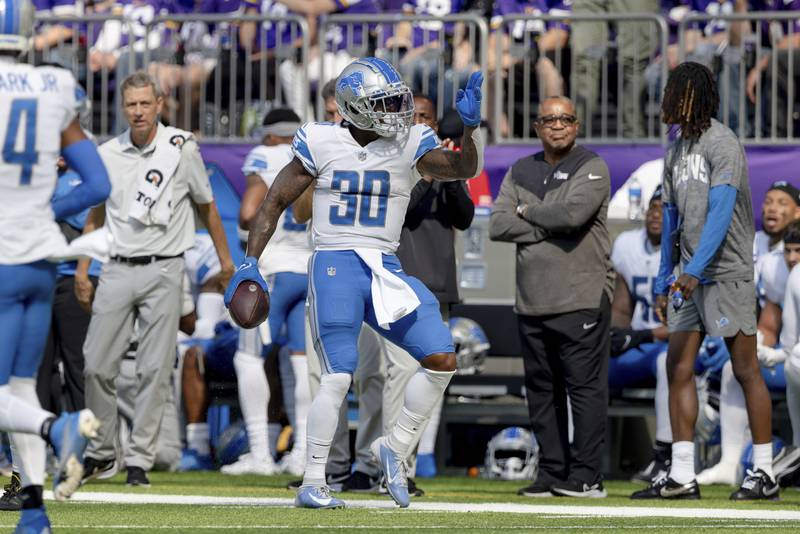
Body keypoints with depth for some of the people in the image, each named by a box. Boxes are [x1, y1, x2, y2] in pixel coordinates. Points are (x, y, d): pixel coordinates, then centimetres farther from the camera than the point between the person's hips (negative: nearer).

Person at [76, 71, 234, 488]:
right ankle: (101, 453, 15)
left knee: (154, 370, -3)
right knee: (96, 367, 0)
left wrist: (225, 259, 14)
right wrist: (82, 270, 12)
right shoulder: (107, 155, 7)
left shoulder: (181, 148, -1)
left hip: (162, 270, -2)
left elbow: (206, 206, 10)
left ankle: (139, 460, 2)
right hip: (117, 270, 3)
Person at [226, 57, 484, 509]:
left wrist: (470, 127, -29)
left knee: (442, 360, -7)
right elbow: (276, 201, 5)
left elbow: (463, 169, -11)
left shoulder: (410, 143, 2)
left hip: (386, 269, 3)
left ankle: (395, 448, 12)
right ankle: (313, 484, -3)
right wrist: (251, 263, -1)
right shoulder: (321, 143, -2)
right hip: (335, 267, -3)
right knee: (339, 376, -12)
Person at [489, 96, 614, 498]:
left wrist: (528, 212, -3)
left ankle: (585, 476, -8)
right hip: (532, 300, 6)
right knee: (542, 390, 8)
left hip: (581, 299, -6)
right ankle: (552, 474, 13)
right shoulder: (521, 172, 16)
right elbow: (498, 226, 3)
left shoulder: (592, 168, 0)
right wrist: (549, 225, -7)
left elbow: (573, 212, -19)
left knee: (586, 387, -8)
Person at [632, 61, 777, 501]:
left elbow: (721, 212, -21)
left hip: (727, 272, -8)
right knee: (678, 368, 2)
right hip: (690, 277, 8)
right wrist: (663, 283, 18)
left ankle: (764, 473, 1)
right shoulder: (676, 151, 15)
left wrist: (695, 270, -30)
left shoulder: (722, 144, -11)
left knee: (745, 369, -4)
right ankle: (681, 477, 2)